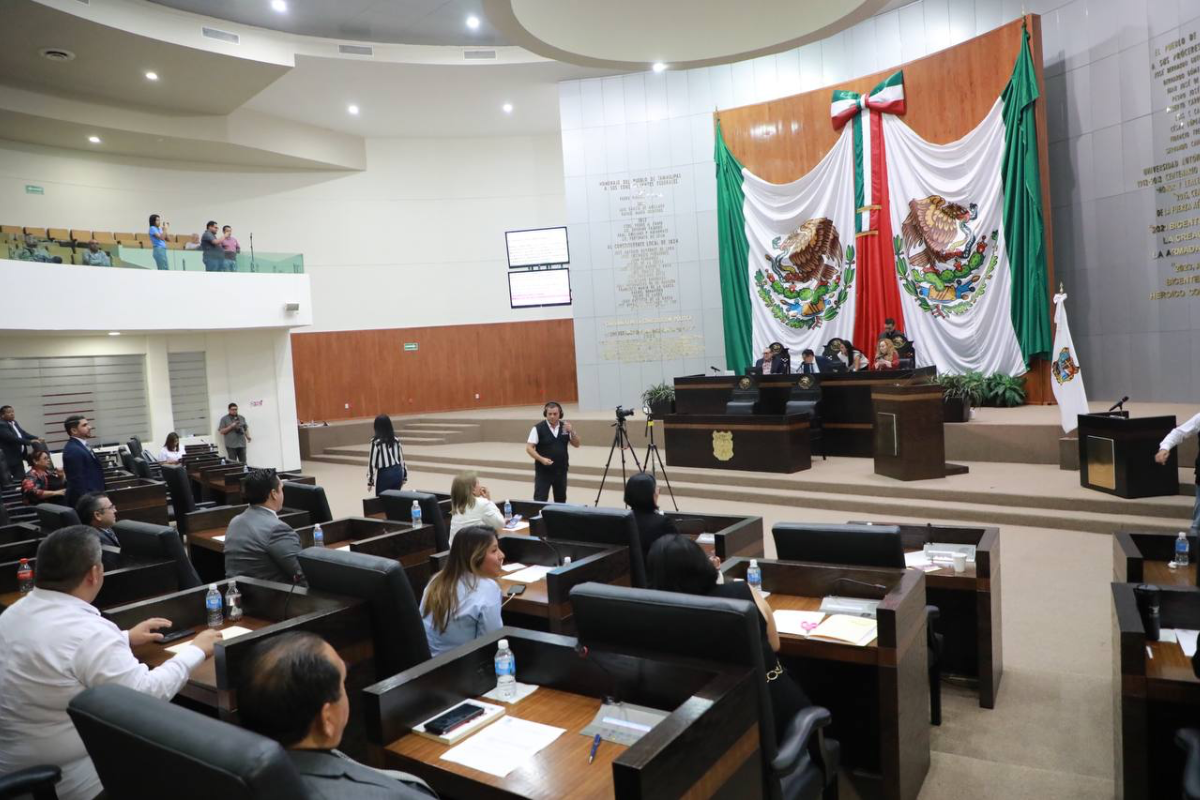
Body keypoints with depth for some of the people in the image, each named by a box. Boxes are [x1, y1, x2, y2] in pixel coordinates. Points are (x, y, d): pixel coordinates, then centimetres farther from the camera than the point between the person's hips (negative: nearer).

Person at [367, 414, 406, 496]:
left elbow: (372, 462, -8)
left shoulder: (376, 442, -10)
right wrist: (404, 477, 17)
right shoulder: (396, 440, 4)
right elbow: (401, 458, 9)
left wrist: (370, 481, 0)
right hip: (397, 473, 5)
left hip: (384, 474, -5)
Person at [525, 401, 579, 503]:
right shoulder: (538, 428, -9)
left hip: (561, 470, 4)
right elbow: (529, 448, -11)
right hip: (543, 471, -4)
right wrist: (541, 459, -25)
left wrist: (572, 431, -14)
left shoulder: (565, 427, 4)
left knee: (561, 499, 16)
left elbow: (576, 444, 4)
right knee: (540, 500, -6)